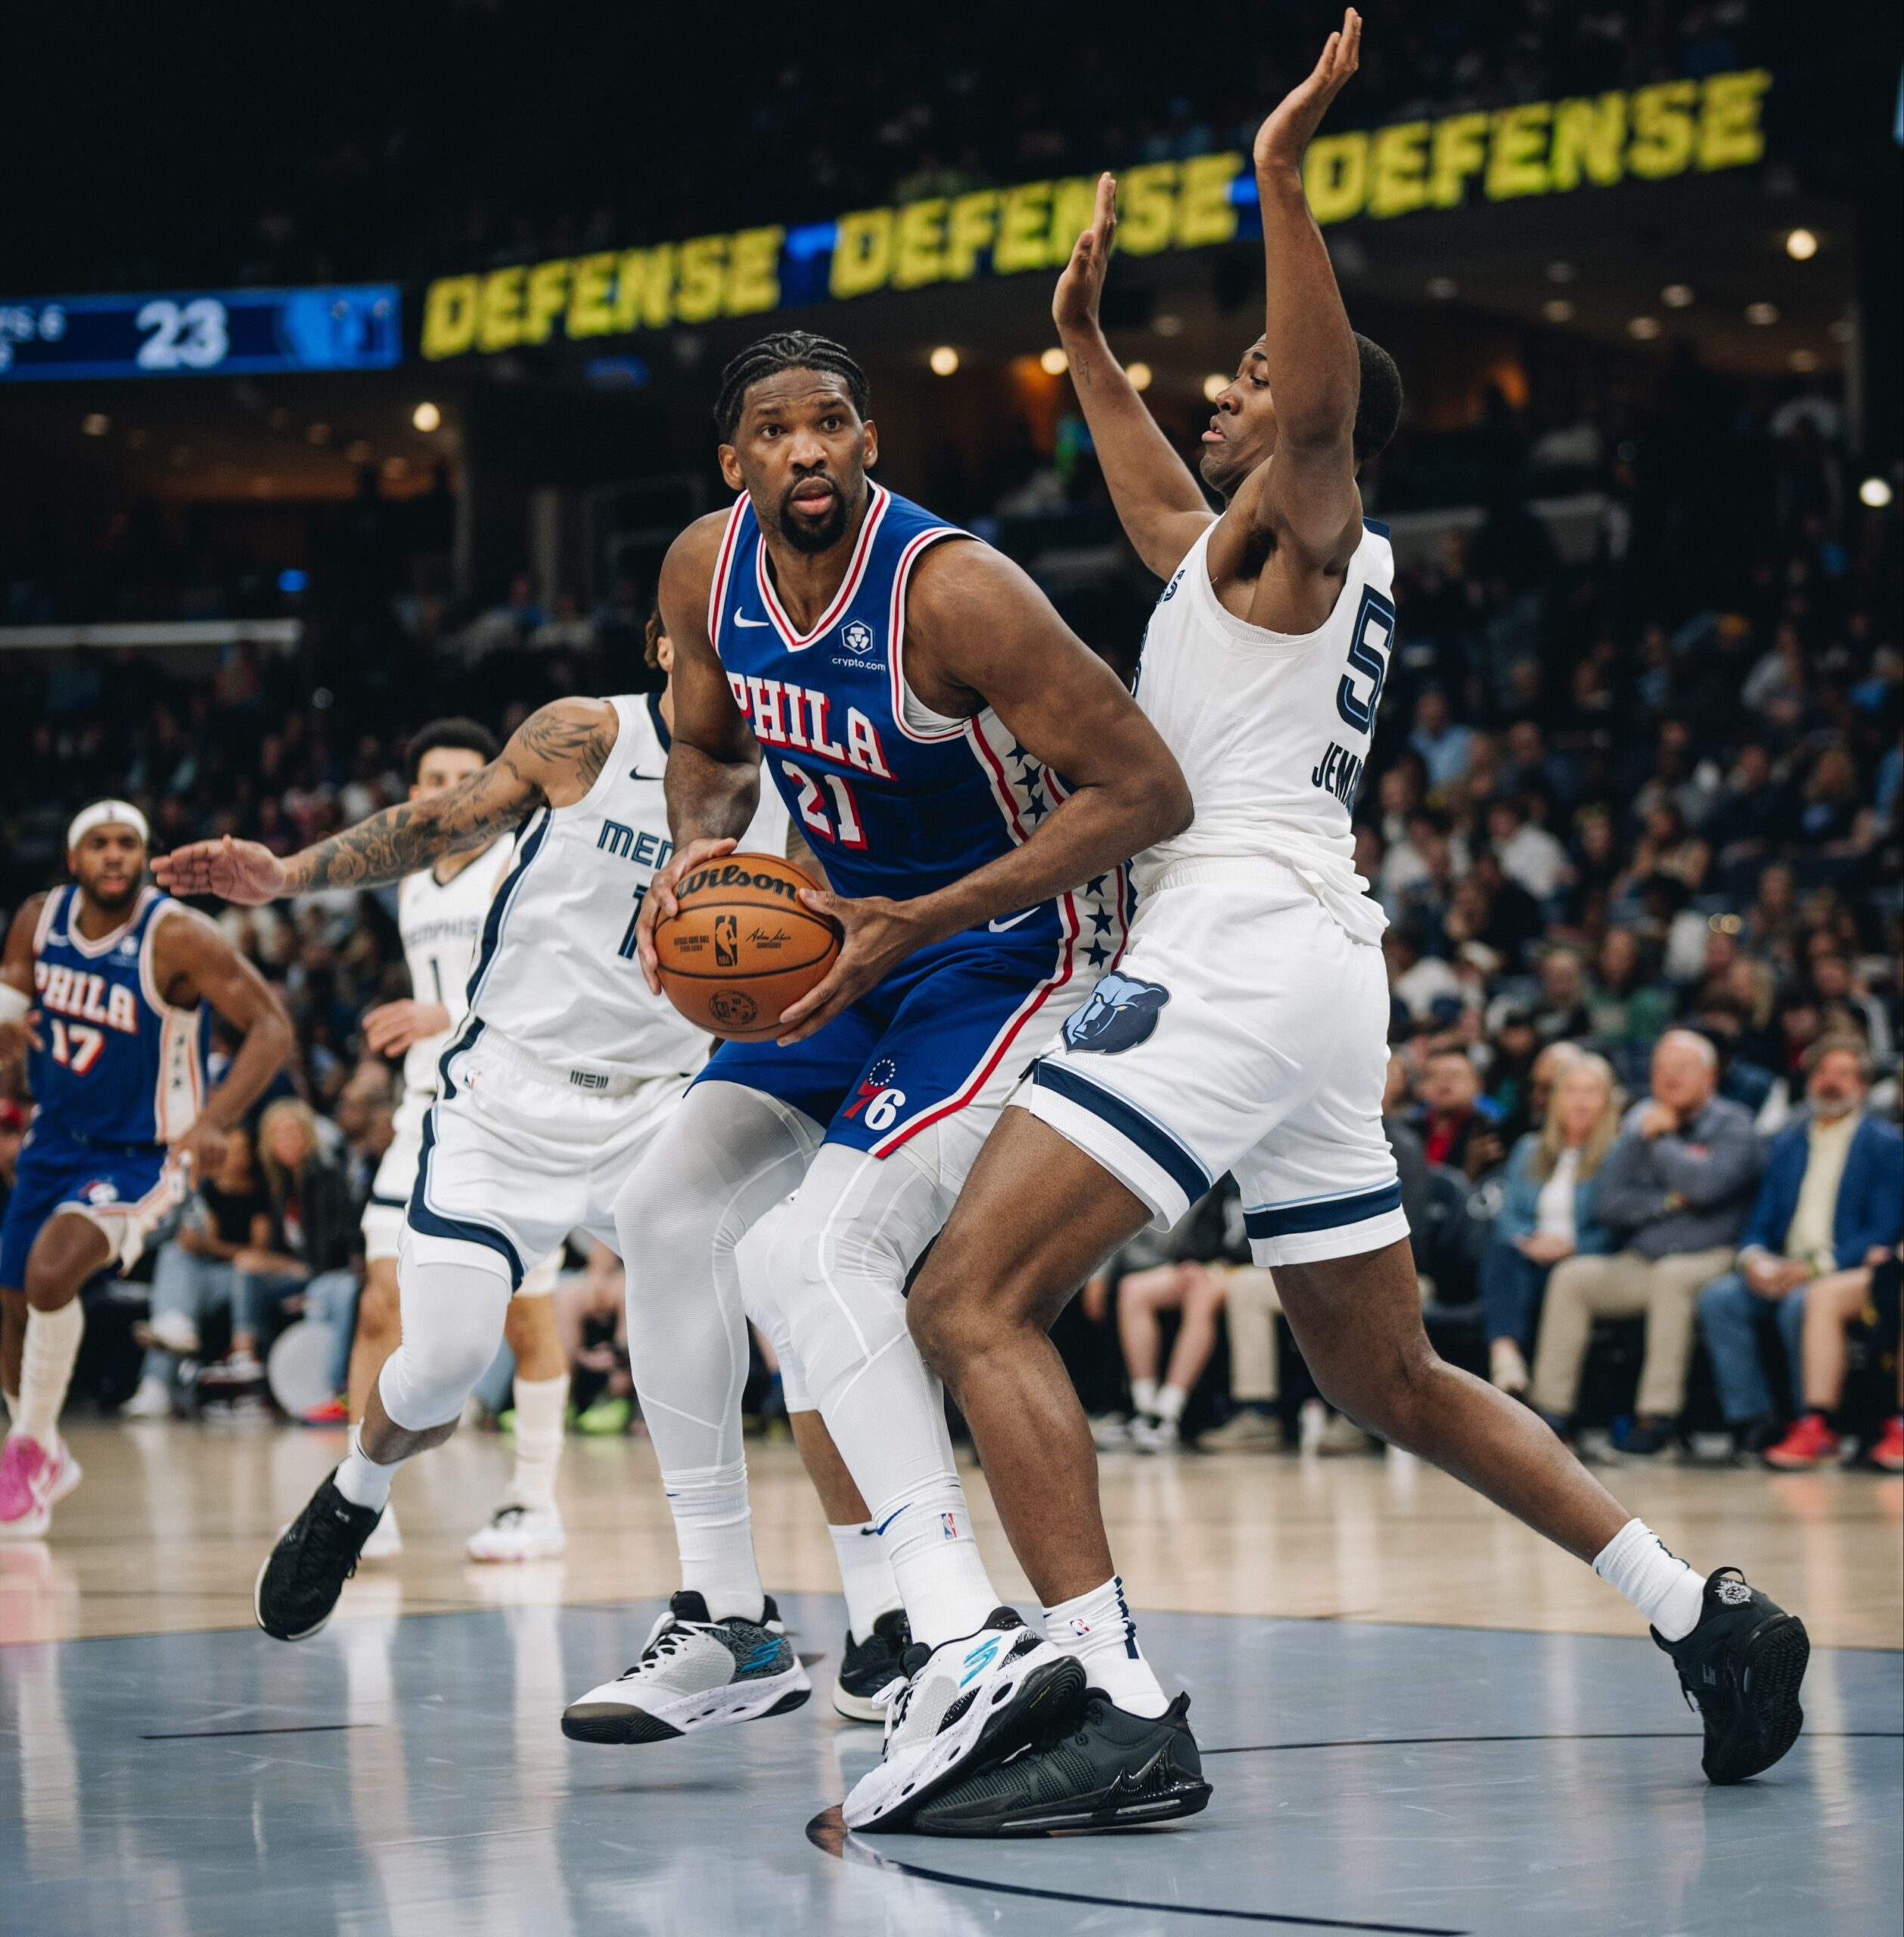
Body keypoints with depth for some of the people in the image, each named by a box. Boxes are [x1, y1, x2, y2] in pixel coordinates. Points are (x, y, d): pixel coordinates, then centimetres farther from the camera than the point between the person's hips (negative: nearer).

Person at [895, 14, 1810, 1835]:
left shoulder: (1302, 526, 0)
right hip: (1317, 980, 10)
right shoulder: (1237, 552, 26)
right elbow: (1155, 502, 47)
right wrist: (1084, 338, 48)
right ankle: (1707, 1616, 15)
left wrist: (1283, 174, -28)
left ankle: (1121, 1715, -29)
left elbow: (1326, 404, -23)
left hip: (1239, 945, -10)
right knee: (1392, 1380, 18)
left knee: (971, 1296, -18)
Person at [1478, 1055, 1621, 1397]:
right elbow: (1509, 1212, 13)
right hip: (1528, 1256, 3)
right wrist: (1527, 1241, -8)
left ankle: (1505, 1354, -50)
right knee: (1499, 1252, -34)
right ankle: (1504, 1352, -56)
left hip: (1583, 1263, -3)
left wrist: (1573, 1246, -14)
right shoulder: (1529, 1150, 24)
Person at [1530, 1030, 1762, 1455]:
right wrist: (1667, 1202, -9)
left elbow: (1704, 1184, -23)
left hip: (1708, 1261, -5)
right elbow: (1607, 1203, 4)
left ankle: (1658, 1415, -35)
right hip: (1640, 1263, 5)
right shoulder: (1642, 1120, 11)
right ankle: (1552, 1407, -19)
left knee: (1671, 1275, -36)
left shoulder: (1732, 1126, -3)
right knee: (1570, 1276, -16)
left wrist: (1660, 1140, -10)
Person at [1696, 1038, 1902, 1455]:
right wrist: (1753, 1257, -9)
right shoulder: (1786, 1143, 20)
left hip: (1843, 1274, -5)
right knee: (1718, 1298, -24)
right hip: (1779, 1271, 5)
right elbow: (1761, 1221, 16)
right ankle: (1753, 1422, -21)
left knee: (1800, 1304, -37)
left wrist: (1815, 1266, -19)